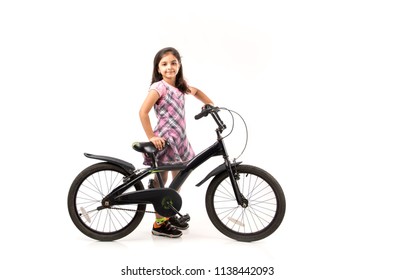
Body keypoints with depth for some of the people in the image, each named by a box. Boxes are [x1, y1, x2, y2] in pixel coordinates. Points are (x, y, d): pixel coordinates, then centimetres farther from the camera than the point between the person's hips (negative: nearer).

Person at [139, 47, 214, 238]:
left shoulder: (181, 86, 8)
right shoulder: (158, 87, -15)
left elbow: (196, 91, 29)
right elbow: (143, 112, -22)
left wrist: (211, 105, 15)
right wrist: (152, 137, -22)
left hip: (179, 139, 8)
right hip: (164, 141, -8)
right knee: (160, 183, 2)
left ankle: (170, 215, 31)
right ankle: (159, 224, 12)